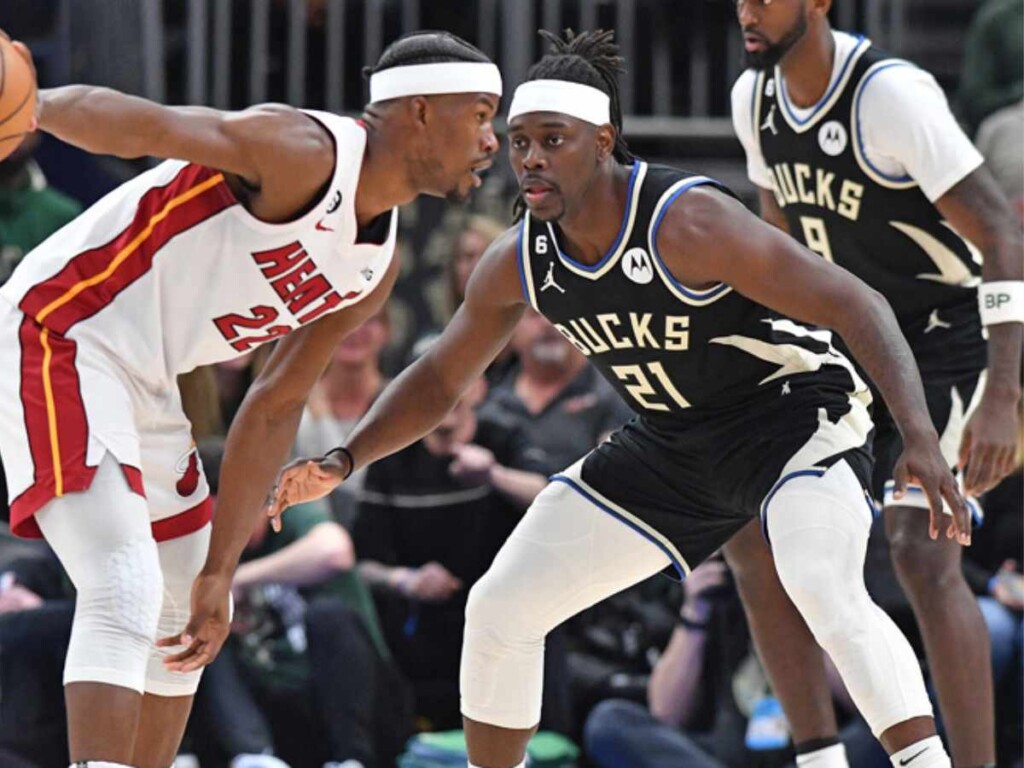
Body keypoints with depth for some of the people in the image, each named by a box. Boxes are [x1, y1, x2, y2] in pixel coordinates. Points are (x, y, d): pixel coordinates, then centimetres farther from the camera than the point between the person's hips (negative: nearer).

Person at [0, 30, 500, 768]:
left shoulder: (376, 265, 9)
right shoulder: (305, 153, -19)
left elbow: (275, 409, 15)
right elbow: (139, 124, -31)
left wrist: (218, 573, 12)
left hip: (142, 387, 10)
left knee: (184, 613, 20)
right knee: (126, 596, -25)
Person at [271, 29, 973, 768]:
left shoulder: (687, 223, -30)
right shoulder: (520, 261, -10)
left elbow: (857, 304, -30)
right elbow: (439, 379, 7)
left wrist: (920, 437, -41)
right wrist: (343, 462, -8)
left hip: (794, 412, -7)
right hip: (670, 445, 7)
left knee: (827, 591, -36)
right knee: (501, 608, 3)